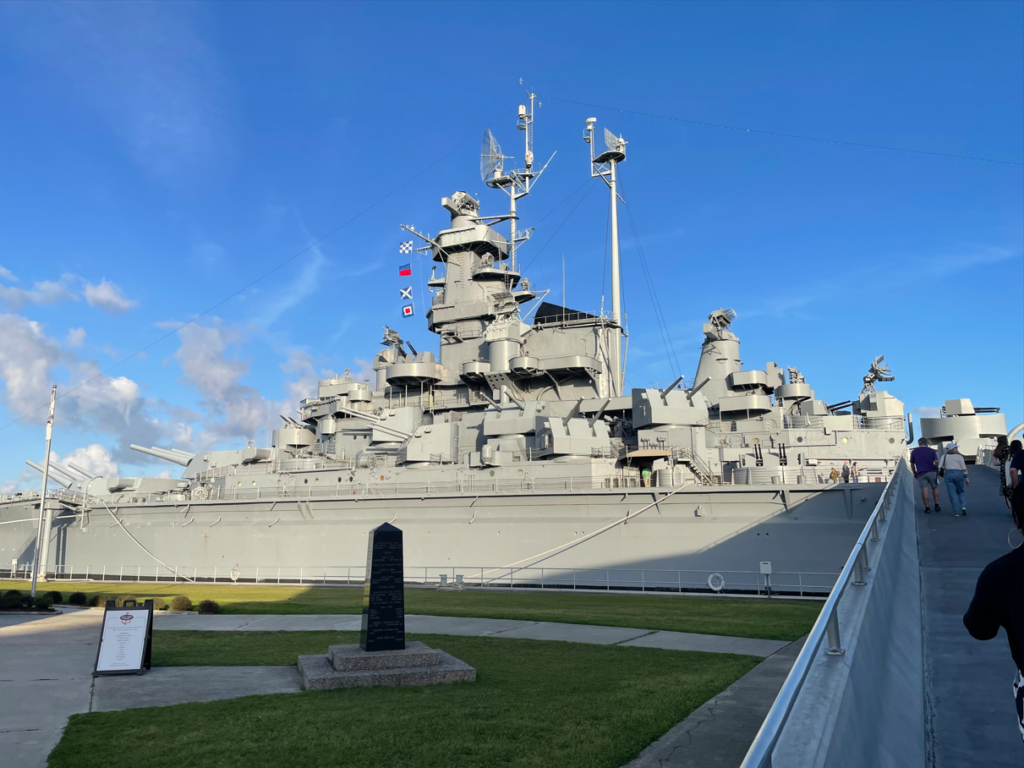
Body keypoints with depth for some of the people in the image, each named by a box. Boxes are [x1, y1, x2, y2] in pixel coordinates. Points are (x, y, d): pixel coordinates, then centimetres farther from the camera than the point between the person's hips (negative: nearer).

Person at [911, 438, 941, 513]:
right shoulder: (931, 451, 4)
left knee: (924, 489, -5)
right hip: (931, 472, 0)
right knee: (935, 488, 15)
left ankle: (927, 508, -9)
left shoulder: (914, 452, 8)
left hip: (921, 474, 0)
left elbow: (912, 464, 11)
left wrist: (915, 473, 23)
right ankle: (937, 505, 15)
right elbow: (936, 462, -8)